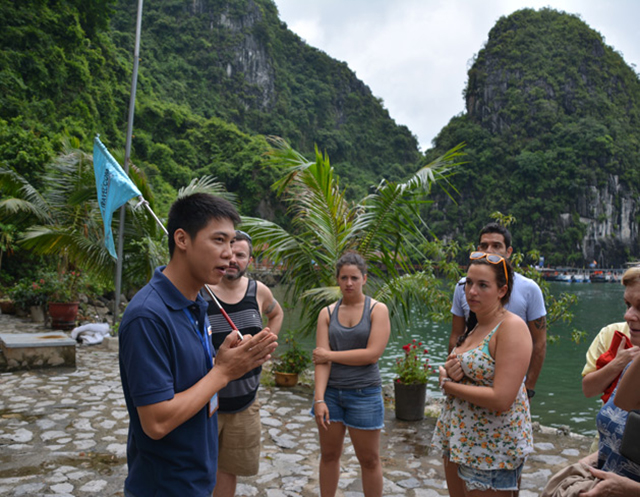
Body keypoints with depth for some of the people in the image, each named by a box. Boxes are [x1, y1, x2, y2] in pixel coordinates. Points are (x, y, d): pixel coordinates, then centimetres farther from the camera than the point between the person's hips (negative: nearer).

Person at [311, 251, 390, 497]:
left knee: (369, 459, 10)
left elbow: (372, 354, -16)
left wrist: (331, 355, -10)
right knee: (329, 455, 15)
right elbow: (321, 359, -6)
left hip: (364, 393, -2)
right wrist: (319, 398, -15)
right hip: (331, 391, 3)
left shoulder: (377, 310, -5)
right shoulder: (327, 313, 2)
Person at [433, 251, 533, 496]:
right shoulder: (476, 326, 8)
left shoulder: (512, 327, -19)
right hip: (458, 437, 8)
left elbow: (501, 400, -27)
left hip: (492, 449, -8)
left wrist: (447, 384, -15)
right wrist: (450, 371, -11)